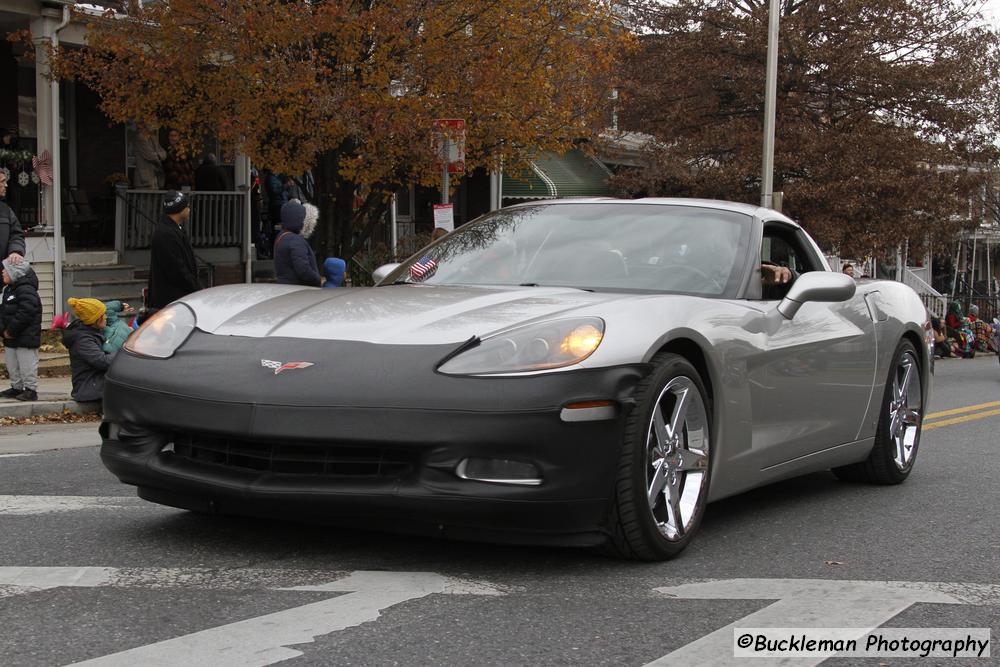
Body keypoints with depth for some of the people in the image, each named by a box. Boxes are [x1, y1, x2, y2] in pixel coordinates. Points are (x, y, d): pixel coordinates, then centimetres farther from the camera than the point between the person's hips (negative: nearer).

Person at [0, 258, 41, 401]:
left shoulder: (26, 290, -18)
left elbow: (25, 314, -25)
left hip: (26, 337, -10)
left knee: (27, 364, -3)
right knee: (12, 365, 16)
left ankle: (31, 390, 3)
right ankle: (17, 388, 27)